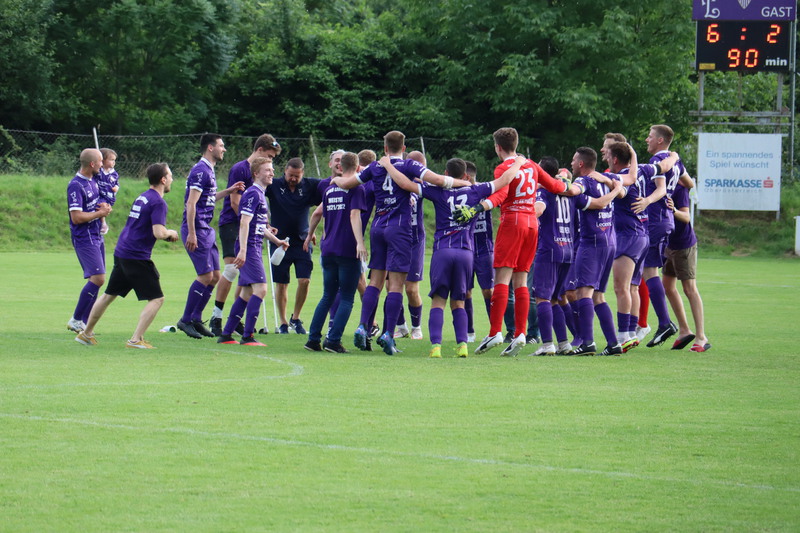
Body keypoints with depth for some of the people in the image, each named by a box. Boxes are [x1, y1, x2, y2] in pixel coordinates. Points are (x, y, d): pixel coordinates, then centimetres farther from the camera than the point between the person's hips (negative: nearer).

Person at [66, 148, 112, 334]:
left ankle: (84, 323, 11)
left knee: (97, 280, 7)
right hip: (84, 239, -10)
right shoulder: (76, 185, -17)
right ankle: (76, 320, -9)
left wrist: (104, 207, 5)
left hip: (96, 236, 10)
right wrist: (99, 213, -12)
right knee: (97, 278, -17)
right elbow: (76, 217, -23)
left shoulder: (92, 181, 12)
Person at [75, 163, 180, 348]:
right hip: (137, 257, -9)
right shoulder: (158, 202, -13)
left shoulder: (141, 197, 15)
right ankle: (136, 340, -12)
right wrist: (170, 233, -1)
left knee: (109, 295, 20)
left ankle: (86, 333, 28)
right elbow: (158, 233, -23)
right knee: (156, 299, -4)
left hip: (121, 252, 9)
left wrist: (166, 235, 17)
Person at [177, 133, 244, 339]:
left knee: (215, 276, 9)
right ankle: (186, 320, -4)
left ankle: (196, 319, 15)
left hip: (206, 230, 10)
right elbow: (191, 203, -20)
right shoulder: (200, 171, -14)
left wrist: (228, 191, 20)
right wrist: (191, 233, -24)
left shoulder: (208, 171, 17)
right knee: (206, 276, -11)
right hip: (197, 230, -10)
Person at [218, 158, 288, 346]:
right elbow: (244, 223, -19)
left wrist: (277, 241, 28)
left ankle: (226, 334, 15)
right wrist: (242, 251, -26)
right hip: (249, 248, -10)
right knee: (260, 288, -16)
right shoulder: (252, 194, -12)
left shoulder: (261, 195, 19)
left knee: (247, 293, 11)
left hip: (254, 249, 10)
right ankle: (247, 336, -17)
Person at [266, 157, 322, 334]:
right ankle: (283, 323, 16)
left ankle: (296, 318, 10)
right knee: (281, 284, 3)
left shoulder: (310, 186, -1)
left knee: (304, 280, -9)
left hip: (302, 241, 1)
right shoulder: (274, 185, -4)